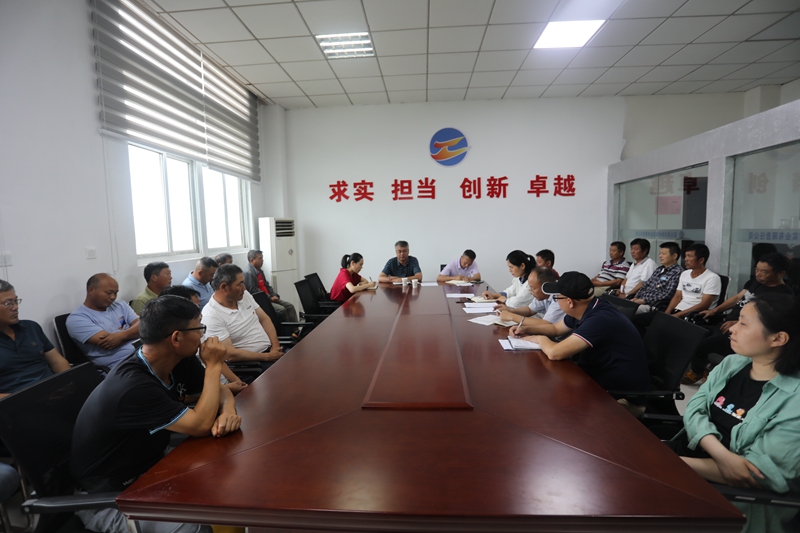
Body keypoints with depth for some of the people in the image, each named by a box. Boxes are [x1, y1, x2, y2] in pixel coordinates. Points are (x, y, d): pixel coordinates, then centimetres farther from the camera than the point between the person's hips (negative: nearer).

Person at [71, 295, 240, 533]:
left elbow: (219, 390, 3)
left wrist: (228, 411, -20)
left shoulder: (180, 361, -9)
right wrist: (214, 365, -22)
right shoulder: (132, 387, -33)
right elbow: (201, 425, -30)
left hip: (149, 468, 7)